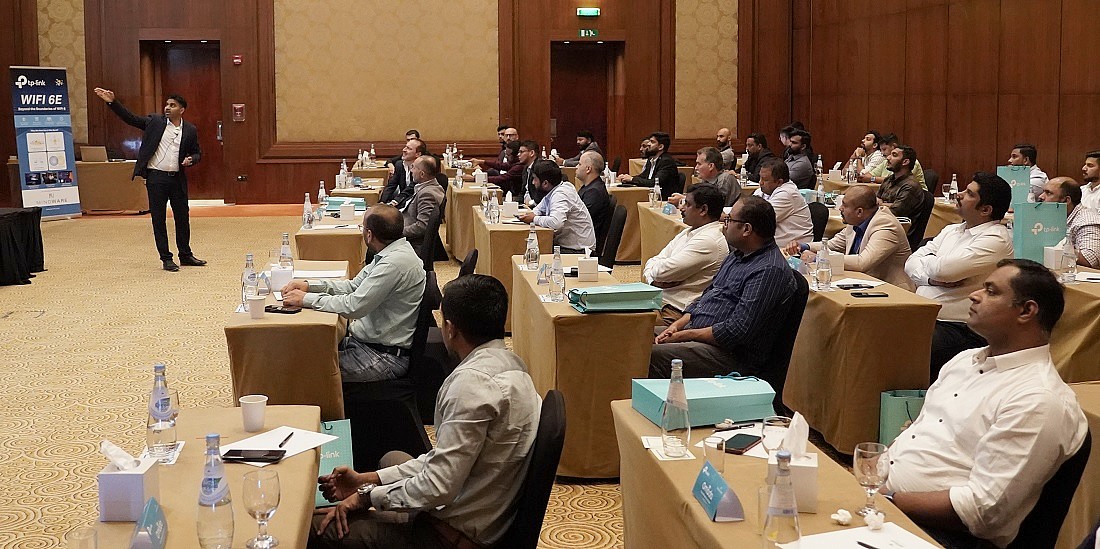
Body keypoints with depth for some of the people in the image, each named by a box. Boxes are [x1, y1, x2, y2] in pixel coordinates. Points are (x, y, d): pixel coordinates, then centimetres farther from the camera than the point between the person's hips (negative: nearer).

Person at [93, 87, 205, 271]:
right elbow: (130, 118, 1)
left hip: (177, 178, 1)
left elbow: (197, 152, 14)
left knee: (182, 217, 10)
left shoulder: (190, 130, 7)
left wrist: (191, 159, -8)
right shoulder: (155, 122, 4)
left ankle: (186, 255, 24)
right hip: (156, 177, -1)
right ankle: (166, 258, 9)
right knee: (158, 219, 2)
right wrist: (112, 102, -10)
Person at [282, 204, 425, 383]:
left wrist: (306, 299, -14)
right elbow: (354, 286, 16)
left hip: (387, 358, -10)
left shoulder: (396, 262, -24)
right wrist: (309, 285, 5)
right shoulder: (391, 253, 8)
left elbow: (354, 306, -25)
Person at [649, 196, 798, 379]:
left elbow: (737, 332, -23)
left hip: (732, 355, -10)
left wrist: (685, 335, -15)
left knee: (653, 356, -27)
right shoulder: (737, 256, 14)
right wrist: (676, 326, 5)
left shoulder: (770, 270, -18)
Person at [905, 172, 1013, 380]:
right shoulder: (952, 230, 18)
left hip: (959, 330, -8)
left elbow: (945, 269, -19)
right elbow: (911, 263, 11)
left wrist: (925, 262, 3)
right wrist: (930, 278, -10)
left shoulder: (996, 239, -8)